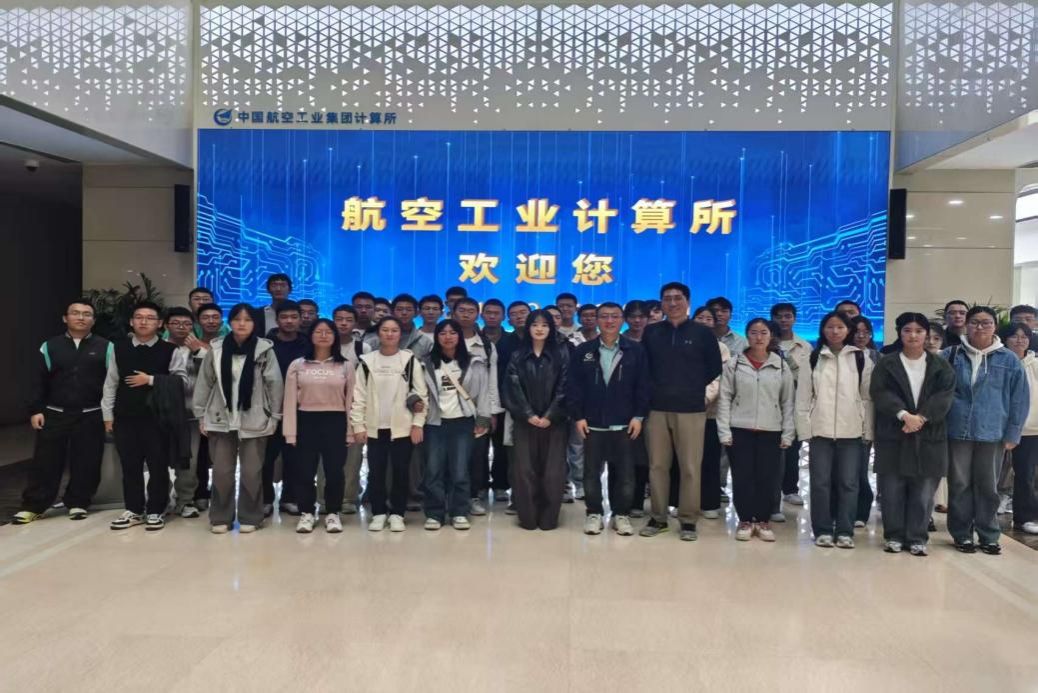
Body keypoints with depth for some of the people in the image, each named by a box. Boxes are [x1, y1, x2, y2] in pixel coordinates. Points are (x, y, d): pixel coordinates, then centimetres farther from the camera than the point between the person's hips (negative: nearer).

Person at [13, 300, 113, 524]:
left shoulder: (105, 347, 1)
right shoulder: (49, 346, 6)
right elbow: (38, 381, 6)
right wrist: (35, 410, -2)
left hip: (91, 416, -1)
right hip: (55, 415, 1)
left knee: (86, 463, 4)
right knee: (45, 462, 4)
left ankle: (78, 503, 18)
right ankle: (33, 505, 14)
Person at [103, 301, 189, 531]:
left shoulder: (170, 351, -2)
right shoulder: (119, 349, 8)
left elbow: (182, 380, -9)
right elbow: (110, 383, 9)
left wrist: (151, 380, -14)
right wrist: (108, 414, 5)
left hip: (157, 417, -3)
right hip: (125, 417, 3)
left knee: (158, 466, 3)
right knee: (130, 466, 10)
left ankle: (155, 511, 15)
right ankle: (133, 510, 22)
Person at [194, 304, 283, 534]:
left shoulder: (264, 349, -6)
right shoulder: (215, 349, 0)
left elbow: (275, 384, -3)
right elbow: (204, 383, 6)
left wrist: (275, 416, -2)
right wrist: (201, 415, 6)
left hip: (254, 421, -1)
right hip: (221, 419, 1)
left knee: (252, 472, 5)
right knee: (221, 472, 6)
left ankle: (250, 517, 18)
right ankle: (220, 517, 20)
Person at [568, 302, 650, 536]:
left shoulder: (635, 350, 2)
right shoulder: (583, 350, 3)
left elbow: (643, 386, 1)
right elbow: (573, 386, 1)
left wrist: (639, 416, -5)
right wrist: (578, 416, -6)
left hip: (624, 424, 0)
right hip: (592, 424, 1)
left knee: (625, 473, 5)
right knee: (591, 472, 7)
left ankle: (622, 514, 19)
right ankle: (594, 513, 20)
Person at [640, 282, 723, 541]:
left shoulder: (703, 333, 3)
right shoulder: (651, 332, 9)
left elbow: (715, 368, 6)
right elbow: (643, 367, 14)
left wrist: (696, 390, 3)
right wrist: (654, 390, 4)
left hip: (691, 409, -2)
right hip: (657, 409, 2)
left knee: (690, 467, 0)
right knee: (657, 465, 5)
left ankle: (688, 520, 10)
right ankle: (658, 517, 16)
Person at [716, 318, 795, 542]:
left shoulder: (781, 366, 4)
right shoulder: (734, 363, 0)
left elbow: (787, 402, 6)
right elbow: (724, 398, -1)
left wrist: (788, 434, 0)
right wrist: (724, 431, -7)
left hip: (770, 431, 1)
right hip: (740, 430, -1)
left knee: (767, 478, 4)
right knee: (742, 478, 2)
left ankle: (763, 521, 20)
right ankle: (745, 520, 17)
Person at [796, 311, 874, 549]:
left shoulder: (861, 359, 4)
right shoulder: (813, 359, 5)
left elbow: (868, 397, 3)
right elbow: (803, 397, 4)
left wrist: (868, 431, -1)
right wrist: (805, 430, -2)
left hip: (851, 431, 0)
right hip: (820, 430, 0)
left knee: (848, 482, 3)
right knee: (820, 482, 3)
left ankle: (845, 531, 13)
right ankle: (822, 531, 12)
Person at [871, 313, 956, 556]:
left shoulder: (940, 366, 9)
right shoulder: (886, 364, 5)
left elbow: (945, 396, -3)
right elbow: (879, 393, -7)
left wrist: (922, 417, -17)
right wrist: (904, 415, -21)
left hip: (929, 436, 1)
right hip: (893, 435, -1)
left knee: (923, 492, 2)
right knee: (892, 490, 2)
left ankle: (917, 538, 13)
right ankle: (894, 536, 13)